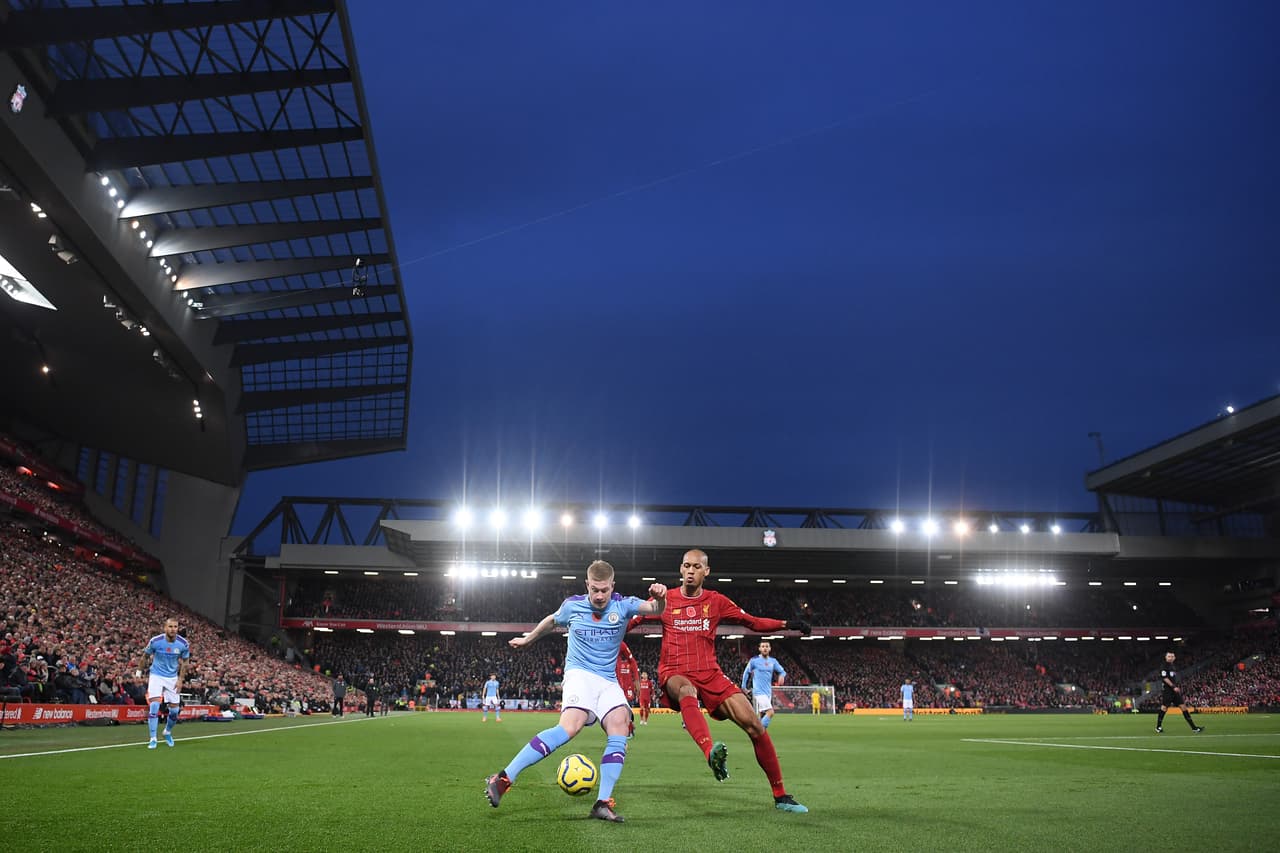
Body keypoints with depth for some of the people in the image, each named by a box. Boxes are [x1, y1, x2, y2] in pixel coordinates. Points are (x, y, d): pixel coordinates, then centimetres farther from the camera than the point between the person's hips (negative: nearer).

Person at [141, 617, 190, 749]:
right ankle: (153, 739, -11)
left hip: (173, 678, 2)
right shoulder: (155, 641, -17)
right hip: (156, 676, -2)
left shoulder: (183, 644, -12)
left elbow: (185, 662, 3)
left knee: (175, 709, 3)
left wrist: (180, 679, -2)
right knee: (154, 705, -19)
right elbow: (145, 655, 3)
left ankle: (168, 732, 32)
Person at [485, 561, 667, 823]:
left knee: (619, 726, -23)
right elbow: (551, 621, 22)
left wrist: (660, 598, -40)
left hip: (608, 681, 3)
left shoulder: (622, 605, 0)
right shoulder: (572, 605, 1)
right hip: (579, 673, -3)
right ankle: (503, 779, -33)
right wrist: (527, 639, 36)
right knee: (572, 725, -30)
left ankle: (603, 804, -18)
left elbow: (654, 609, -16)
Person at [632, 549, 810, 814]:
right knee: (687, 690, -41)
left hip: (710, 674, 3)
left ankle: (780, 796, 5)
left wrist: (786, 624, 1)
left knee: (754, 725, -8)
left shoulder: (716, 601, 10)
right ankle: (711, 753, -65)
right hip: (674, 674, -3)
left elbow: (753, 622, 13)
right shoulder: (665, 599, 5)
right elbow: (630, 622, 10)